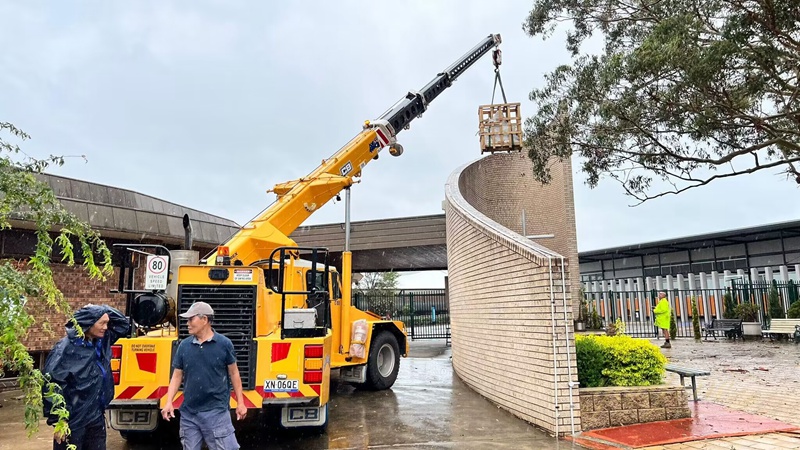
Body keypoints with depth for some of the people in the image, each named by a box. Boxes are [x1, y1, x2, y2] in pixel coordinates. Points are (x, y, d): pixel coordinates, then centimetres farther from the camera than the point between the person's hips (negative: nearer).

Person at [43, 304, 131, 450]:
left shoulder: (103, 341, 4)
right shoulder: (65, 348, -17)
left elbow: (124, 324, 16)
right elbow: (51, 384, -19)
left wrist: (103, 310, 0)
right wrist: (58, 421, -19)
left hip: (97, 418, 7)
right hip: (73, 421, -6)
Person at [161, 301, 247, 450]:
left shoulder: (224, 344, -6)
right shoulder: (183, 346, 3)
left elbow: (234, 374, 1)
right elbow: (177, 376, 8)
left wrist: (240, 403, 1)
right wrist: (169, 402, -3)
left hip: (217, 412, -4)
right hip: (188, 413, 4)